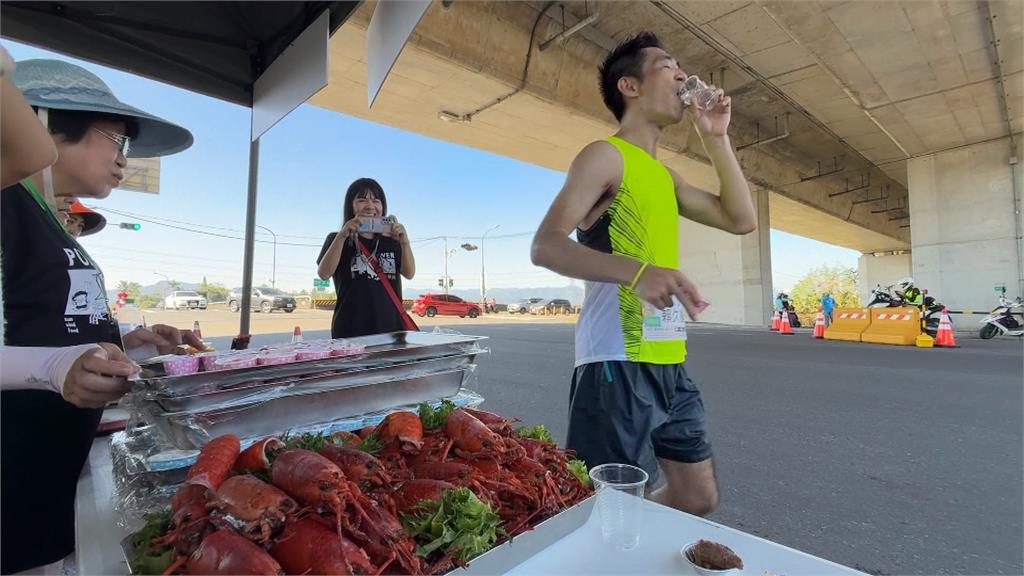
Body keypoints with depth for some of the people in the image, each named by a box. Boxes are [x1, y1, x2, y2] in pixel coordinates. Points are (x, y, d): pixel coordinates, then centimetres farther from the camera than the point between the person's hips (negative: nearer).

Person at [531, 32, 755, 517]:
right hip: (618, 366, -8)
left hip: (669, 366, 9)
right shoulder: (606, 155, -5)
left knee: (698, 497, 17)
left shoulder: (666, 177, 20)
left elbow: (741, 220, 17)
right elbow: (546, 247, -17)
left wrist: (716, 138, 14)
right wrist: (637, 271, -31)